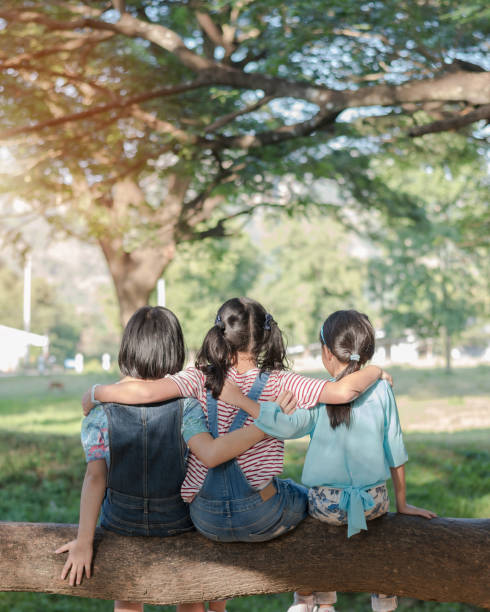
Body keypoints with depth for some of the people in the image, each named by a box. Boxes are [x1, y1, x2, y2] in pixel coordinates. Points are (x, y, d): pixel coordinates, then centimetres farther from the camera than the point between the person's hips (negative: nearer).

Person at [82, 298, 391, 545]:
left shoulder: (201, 380, -8)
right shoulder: (277, 383, -10)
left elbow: (144, 391, -21)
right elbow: (344, 391, -19)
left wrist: (93, 394, -4)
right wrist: (375, 370, 2)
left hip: (208, 522, 1)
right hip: (261, 519, 0)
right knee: (308, 496, 33)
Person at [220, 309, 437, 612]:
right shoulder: (382, 390, -5)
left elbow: (286, 426, -30)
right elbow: (395, 453, 0)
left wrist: (238, 397, -26)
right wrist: (401, 503, 10)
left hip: (328, 504, -2)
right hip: (375, 503, 2)